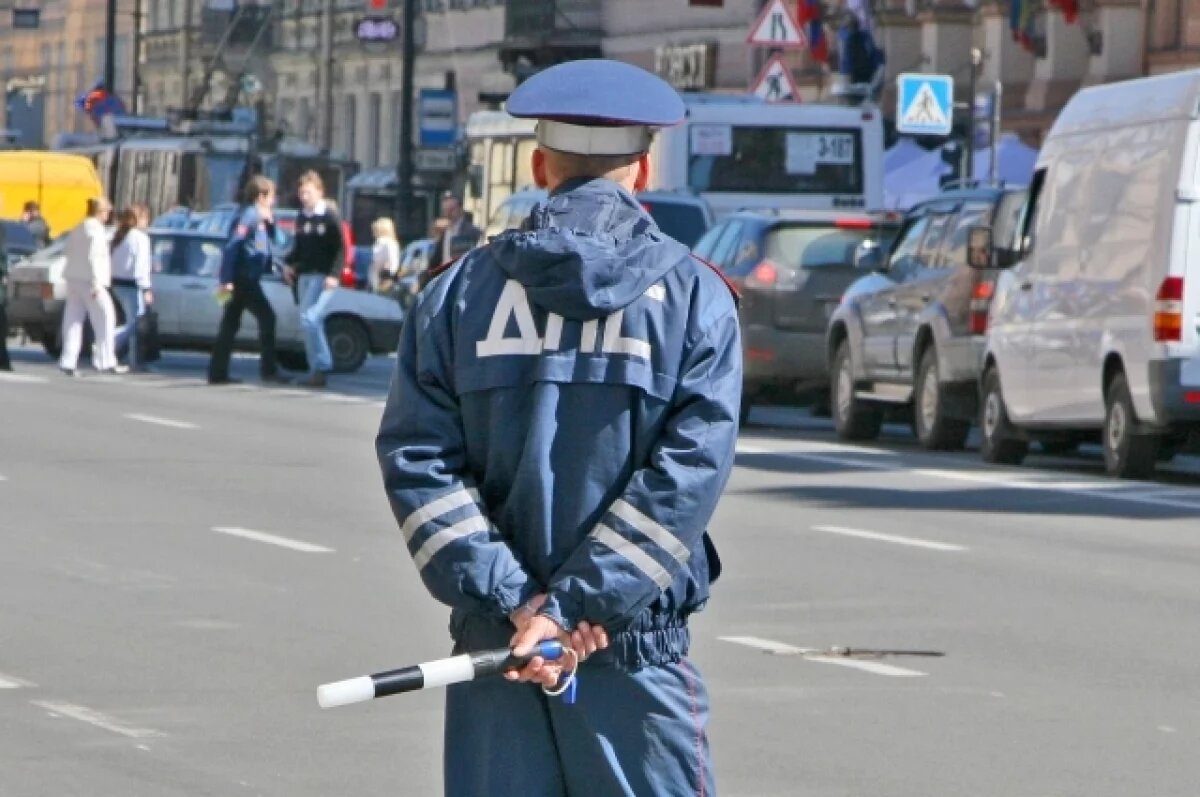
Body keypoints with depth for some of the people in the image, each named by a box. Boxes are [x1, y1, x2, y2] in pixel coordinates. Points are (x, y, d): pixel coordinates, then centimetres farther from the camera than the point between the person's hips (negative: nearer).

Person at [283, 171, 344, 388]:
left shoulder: (330, 217, -5)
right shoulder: (302, 218, 15)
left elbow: (340, 248, -8)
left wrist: (333, 274, -17)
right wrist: (290, 264, 6)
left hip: (323, 276, -7)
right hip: (305, 275, 7)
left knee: (310, 318, -18)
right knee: (311, 322, 7)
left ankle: (321, 366, -13)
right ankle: (317, 370, 11)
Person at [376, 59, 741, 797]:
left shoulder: (462, 292, 6)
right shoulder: (693, 295, 0)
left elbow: (416, 459, -3)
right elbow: (690, 467, -12)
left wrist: (511, 600, -9)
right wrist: (574, 605, -15)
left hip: (495, 638, 2)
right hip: (635, 652, -2)